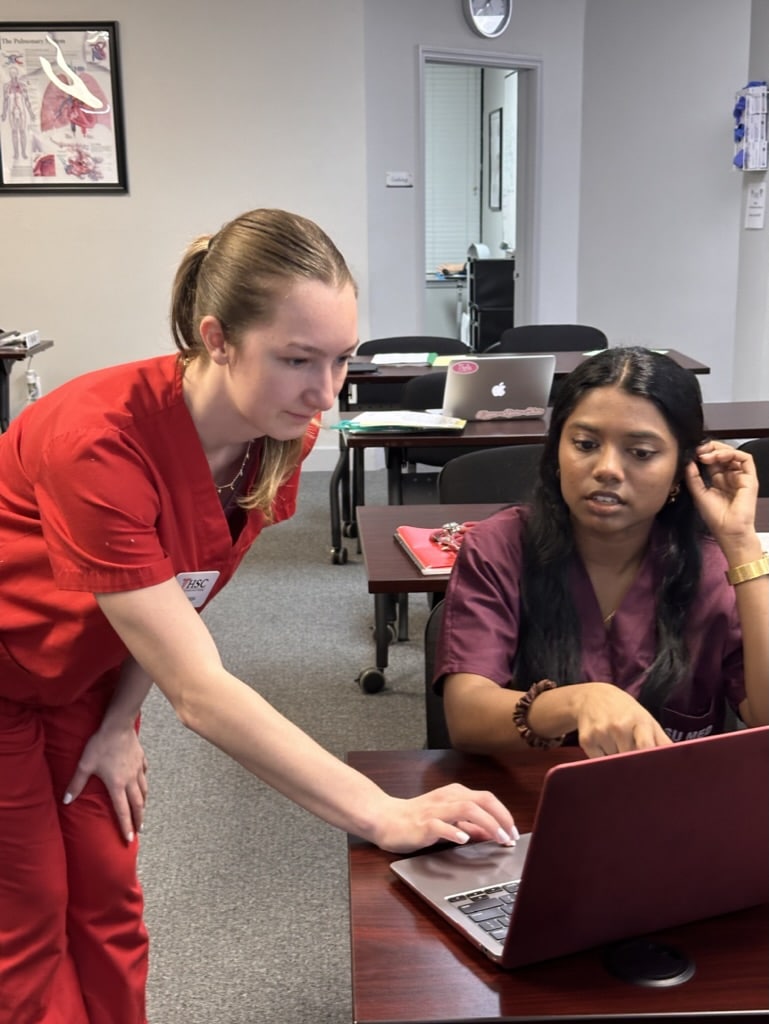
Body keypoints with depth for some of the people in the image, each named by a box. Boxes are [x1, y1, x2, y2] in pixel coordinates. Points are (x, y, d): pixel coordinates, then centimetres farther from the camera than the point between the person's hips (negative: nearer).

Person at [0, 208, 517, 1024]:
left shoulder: (282, 436, -18)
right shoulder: (97, 440, -39)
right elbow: (198, 691, -41)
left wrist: (119, 723, -9)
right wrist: (384, 817, -43)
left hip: (82, 675, 5)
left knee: (106, 905, 12)